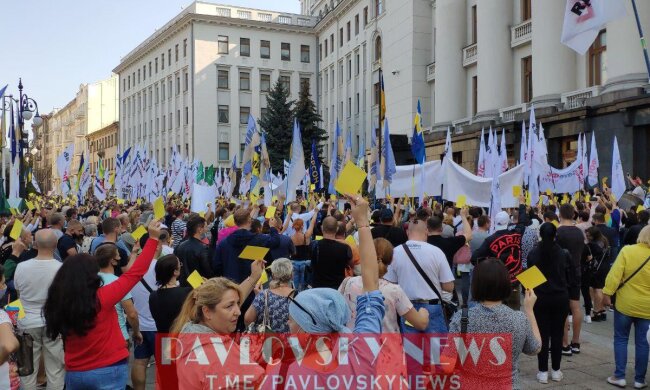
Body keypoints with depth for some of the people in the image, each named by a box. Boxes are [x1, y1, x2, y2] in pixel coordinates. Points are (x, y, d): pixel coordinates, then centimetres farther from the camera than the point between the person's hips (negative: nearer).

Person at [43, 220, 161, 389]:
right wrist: (153, 238, -7)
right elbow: (135, 273, -13)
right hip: (109, 371, -5)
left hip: (75, 373, 5)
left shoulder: (59, 302, -4)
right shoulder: (101, 298, -18)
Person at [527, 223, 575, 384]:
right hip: (560, 297, 1)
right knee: (557, 334, 10)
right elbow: (572, 276, 2)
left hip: (540, 298, 0)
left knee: (543, 334, 5)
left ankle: (543, 371, 8)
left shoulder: (533, 253, -9)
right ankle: (556, 371, 16)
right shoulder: (564, 253, -8)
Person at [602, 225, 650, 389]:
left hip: (625, 304, -2)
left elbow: (615, 274, -15)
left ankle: (619, 376, 9)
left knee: (621, 339, 10)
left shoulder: (627, 250, -11)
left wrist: (607, 293, -9)